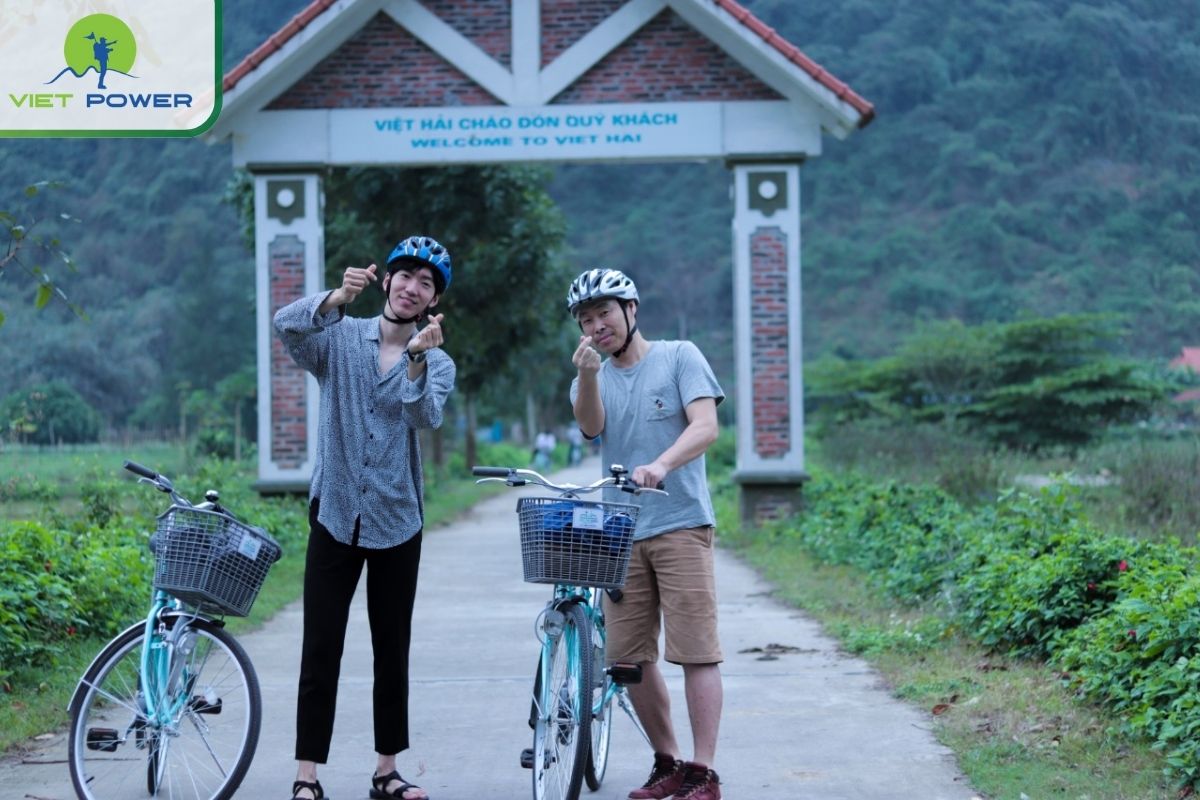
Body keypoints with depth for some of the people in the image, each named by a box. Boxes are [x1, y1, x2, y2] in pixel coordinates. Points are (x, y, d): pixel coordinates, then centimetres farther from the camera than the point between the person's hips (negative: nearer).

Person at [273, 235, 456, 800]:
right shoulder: (340, 338, 1)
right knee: (321, 652, -4)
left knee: (392, 653, 9)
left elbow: (425, 417, -17)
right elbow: (286, 325, -20)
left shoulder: (439, 364, 4)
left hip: (397, 521, 2)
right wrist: (339, 297, -38)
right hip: (335, 514, -2)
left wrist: (417, 358, -36)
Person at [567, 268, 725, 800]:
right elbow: (591, 426, -8)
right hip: (620, 531, 5)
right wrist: (588, 375, -27)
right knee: (627, 656, 4)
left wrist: (662, 465, -29)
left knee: (696, 651, -8)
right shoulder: (593, 378, 13)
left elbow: (705, 427, -11)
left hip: (680, 524, -5)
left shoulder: (679, 357, 2)